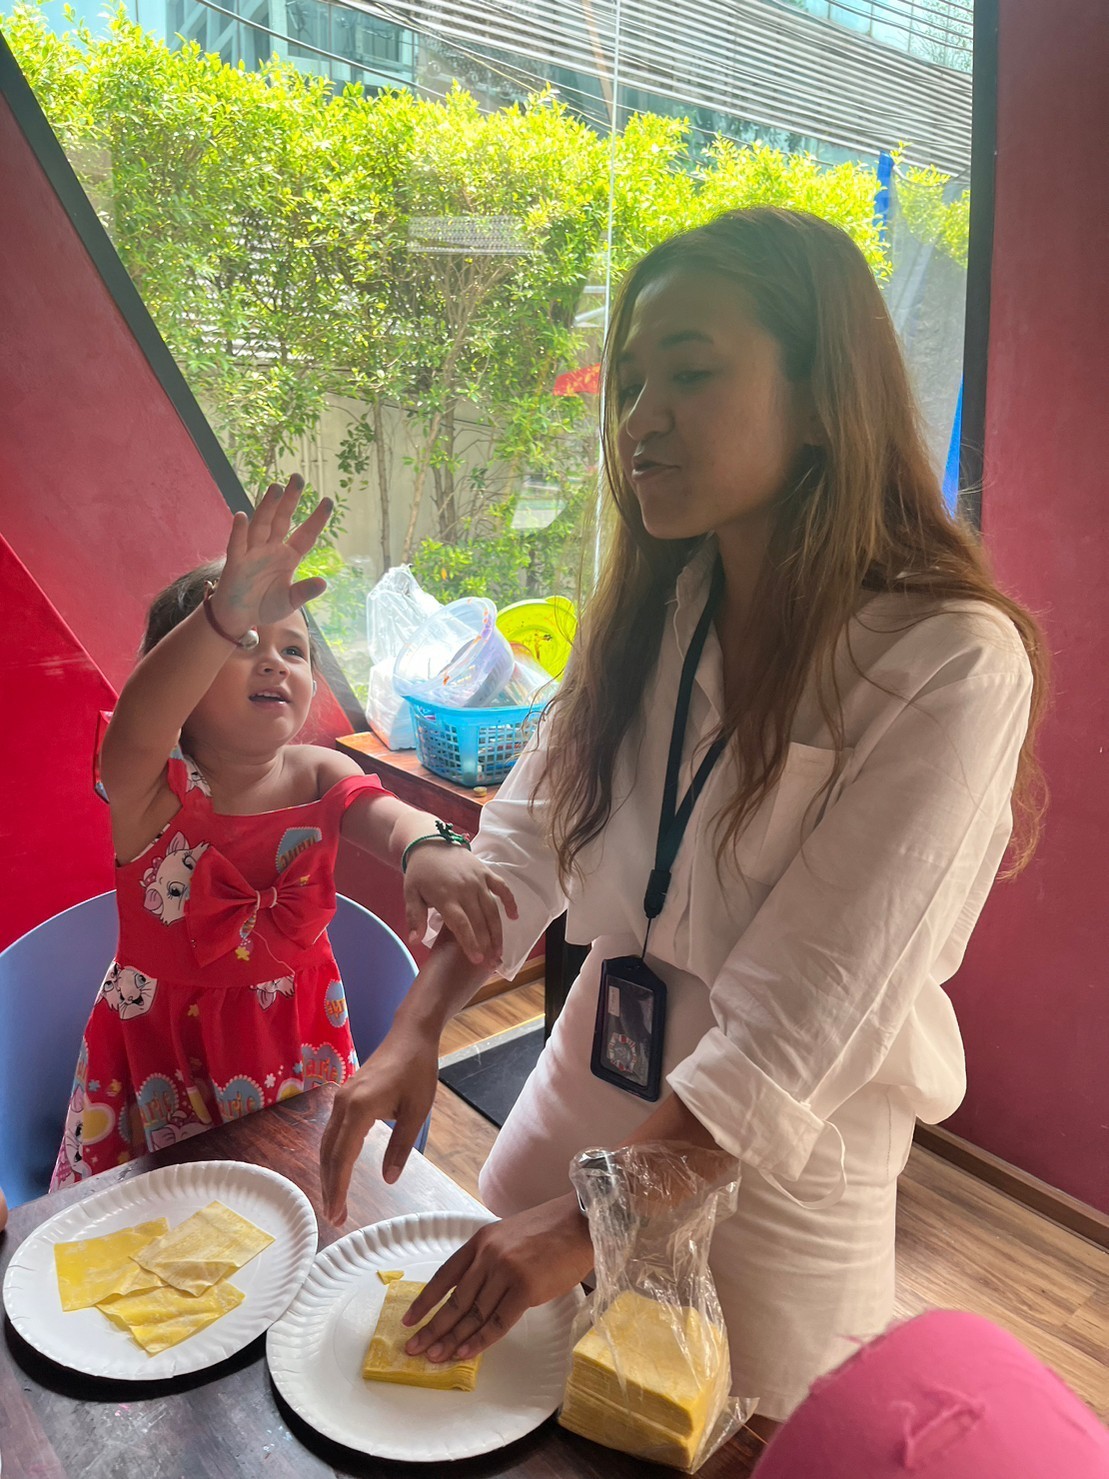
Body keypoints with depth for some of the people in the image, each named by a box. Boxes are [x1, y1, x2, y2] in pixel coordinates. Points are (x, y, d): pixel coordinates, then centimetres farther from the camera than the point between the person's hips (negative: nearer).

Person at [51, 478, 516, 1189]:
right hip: (165, 1040, -2)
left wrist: (428, 848, -56)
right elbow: (138, 726, -43)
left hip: (295, 1030, 2)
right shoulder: (151, 789, -19)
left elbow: (383, 812, -31)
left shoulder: (317, 774, -10)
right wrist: (226, 619, -61)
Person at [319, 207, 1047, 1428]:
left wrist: (588, 1226, -22)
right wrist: (413, 1035, -15)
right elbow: (525, 837, -4)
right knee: (474, 1371, 26)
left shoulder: (951, 662, -24)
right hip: (590, 1077, 5)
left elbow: (805, 1017, -25)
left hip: (781, 1155, -4)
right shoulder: (646, 607, -4)